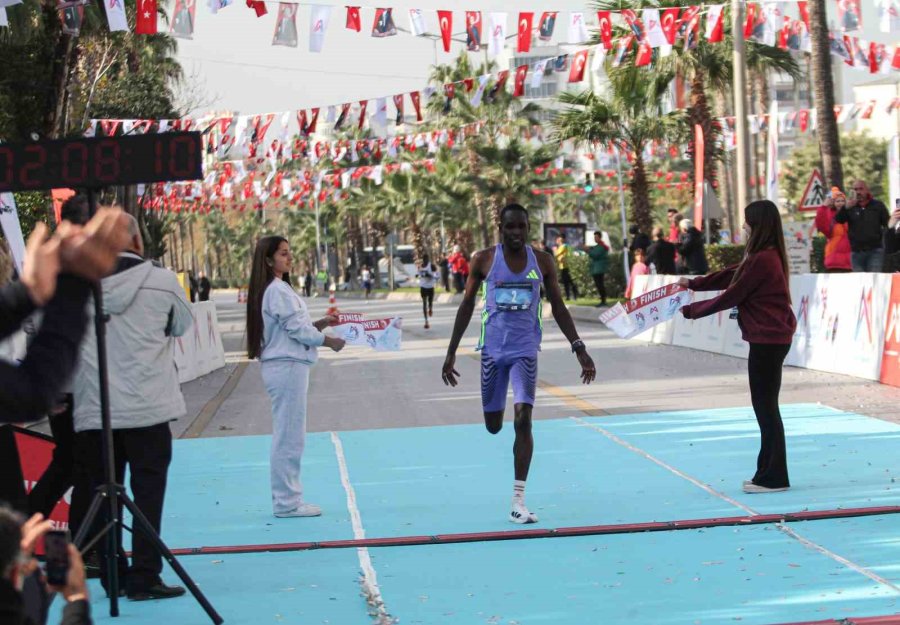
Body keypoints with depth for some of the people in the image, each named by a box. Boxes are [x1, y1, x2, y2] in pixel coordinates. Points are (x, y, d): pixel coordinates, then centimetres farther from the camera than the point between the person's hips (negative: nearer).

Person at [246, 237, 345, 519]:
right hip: (288, 367, -10)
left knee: (287, 436, 14)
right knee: (289, 436, -6)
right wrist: (330, 341, -2)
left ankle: (286, 498, 19)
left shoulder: (275, 289, 16)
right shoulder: (278, 291, -15)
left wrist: (321, 324, 8)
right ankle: (287, 502, -2)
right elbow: (297, 329, -15)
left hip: (282, 366, 10)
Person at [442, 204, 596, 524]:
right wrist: (451, 352, 3)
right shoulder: (484, 260, -2)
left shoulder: (542, 262, 0)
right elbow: (467, 306, 4)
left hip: (526, 349, 0)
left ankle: (518, 501, -11)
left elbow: (558, 307, 7)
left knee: (523, 420, -14)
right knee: (493, 425, 8)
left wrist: (579, 348, 0)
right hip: (493, 348, 1)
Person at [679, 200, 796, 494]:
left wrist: (691, 311, -4)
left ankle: (773, 477, 3)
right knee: (765, 406, 15)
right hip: (770, 337, 10)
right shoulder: (767, 256, 11)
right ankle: (768, 473, 22)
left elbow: (730, 297, -15)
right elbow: (731, 276, 20)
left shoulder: (762, 260, -20)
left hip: (768, 340, -10)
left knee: (766, 406, -3)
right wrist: (694, 283, 16)